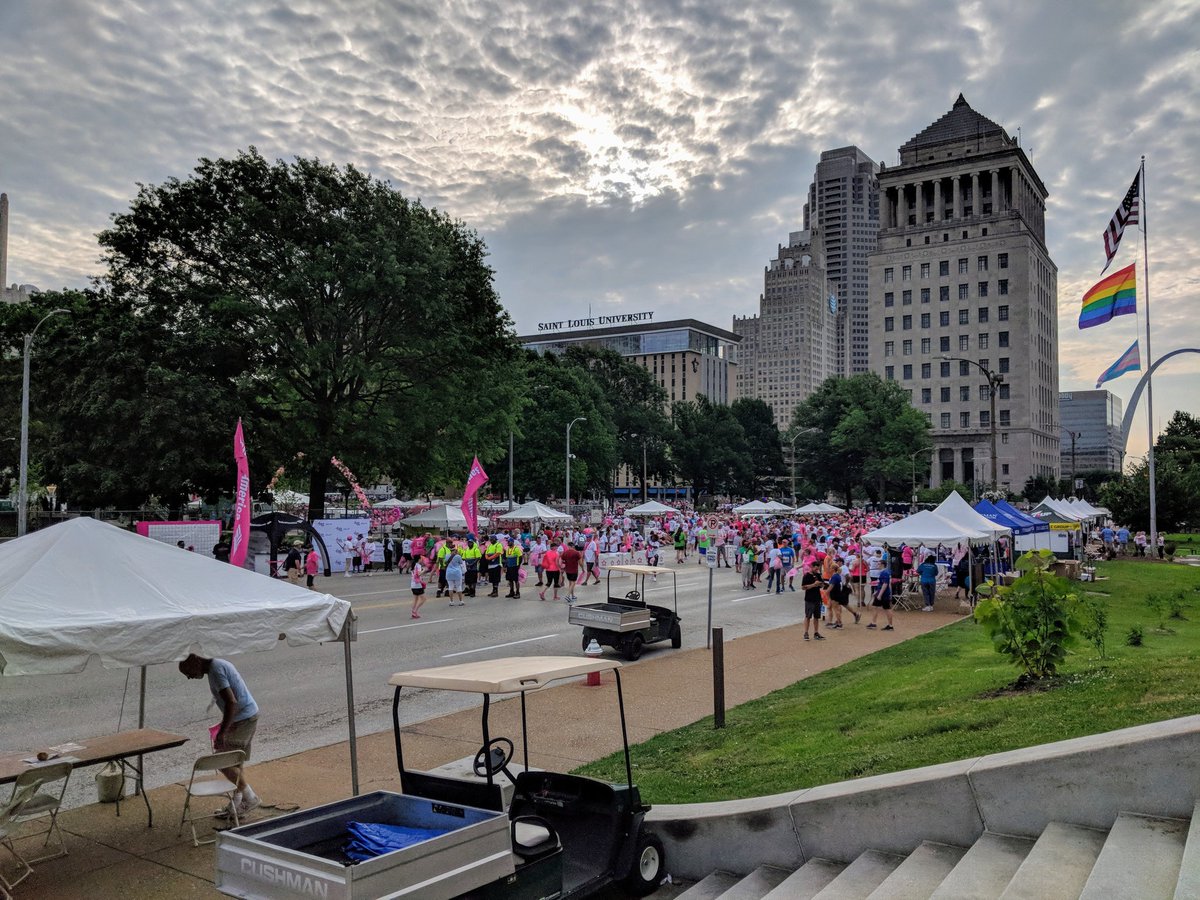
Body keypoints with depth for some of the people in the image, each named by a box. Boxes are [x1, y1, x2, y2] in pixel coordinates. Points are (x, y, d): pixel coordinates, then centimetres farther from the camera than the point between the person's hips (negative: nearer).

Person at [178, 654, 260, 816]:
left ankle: (251, 798, 4)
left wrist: (222, 732, -26)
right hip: (250, 714, 10)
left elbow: (232, 702, -26)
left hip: (242, 719, -10)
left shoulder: (215, 671, -18)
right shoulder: (220, 664, 12)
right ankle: (237, 804, 21)